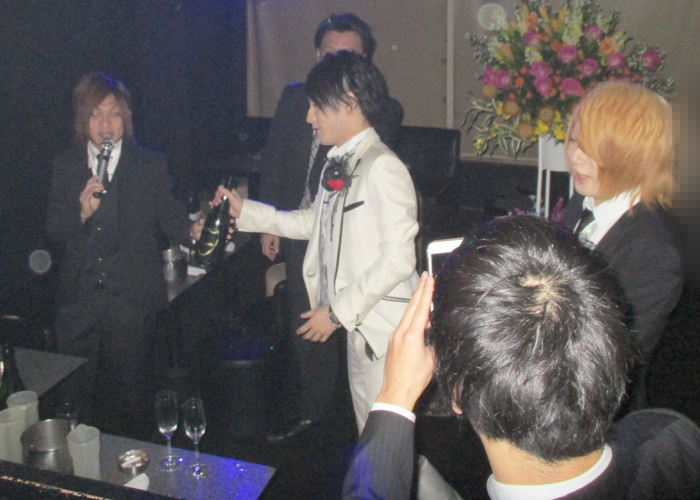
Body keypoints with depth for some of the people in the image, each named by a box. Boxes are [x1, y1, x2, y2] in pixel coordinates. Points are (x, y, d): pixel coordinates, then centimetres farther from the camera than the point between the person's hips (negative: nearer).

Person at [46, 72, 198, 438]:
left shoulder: (150, 165, 1)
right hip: (78, 301, 2)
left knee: (127, 391, 8)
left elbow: (170, 218, -1)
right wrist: (81, 212, -17)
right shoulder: (65, 166, 6)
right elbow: (53, 233, 3)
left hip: (131, 301, -2)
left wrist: (192, 233, -22)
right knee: (75, 394, 7)